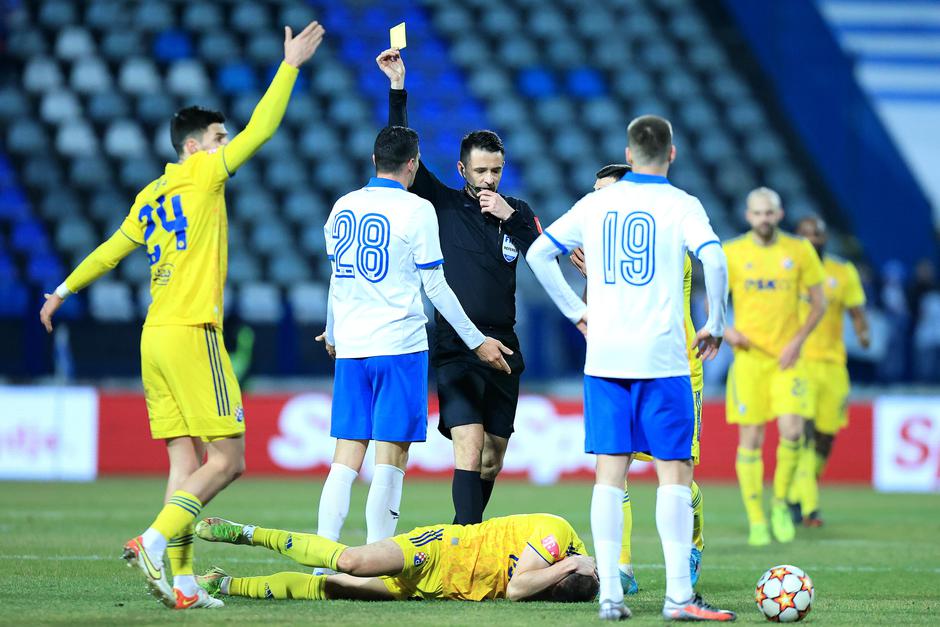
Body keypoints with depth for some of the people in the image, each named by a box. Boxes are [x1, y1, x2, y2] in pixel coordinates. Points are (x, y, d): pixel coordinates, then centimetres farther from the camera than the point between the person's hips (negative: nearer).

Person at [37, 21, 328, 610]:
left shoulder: (152, 197, 17)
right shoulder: (202, 177, -3)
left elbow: (111, 249, 25)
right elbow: (261, 129, -4)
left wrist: (65, 290, 38)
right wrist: (290, 65, 3)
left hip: (155, 338, 8)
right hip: (192, 333, -8)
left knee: (186, 460, 4)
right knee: (228, 457, -7)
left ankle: (182, 582, -3)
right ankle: (155, 540, -18)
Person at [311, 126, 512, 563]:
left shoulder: (343, 207, 10)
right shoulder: (417, 210, -6)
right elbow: (435, 286, -4)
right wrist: (477, 342, 4)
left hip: (350, 348, 5)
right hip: (400, 345, -5)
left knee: (345, 460, 6)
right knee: (390, 462, -3)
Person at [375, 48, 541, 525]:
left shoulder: (518, 213, 9)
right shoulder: (442, 204, 2)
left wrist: (511, 217, -14)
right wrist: (398, 87, -9)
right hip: (455, 351, -4)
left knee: (492, 459, 7)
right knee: (469, 447, -17)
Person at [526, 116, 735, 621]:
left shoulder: (595, 204, 9)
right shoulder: (680, 205, -3)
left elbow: (538, 252, 12)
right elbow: (713, 258, -18)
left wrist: (576, 312, 18)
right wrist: (715, 324, -6)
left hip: (603, 357, 4)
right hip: (661, 357, -4)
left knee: (609, 475, 5)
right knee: (674, 472, 0)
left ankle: (609, 595, 1)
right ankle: (678, 595, -6)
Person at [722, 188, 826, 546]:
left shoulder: (799, 251, 3)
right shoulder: (732, 253, 2)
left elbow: (818, 302, 8)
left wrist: (798, 339, -6)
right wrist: (725, 330, -9)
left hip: (787, 357, 0)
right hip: (749, 356, 0)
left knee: (792, 430, -14)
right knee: (750, 439, -2)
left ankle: (780, 503, 9)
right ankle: (756, 521, 6)